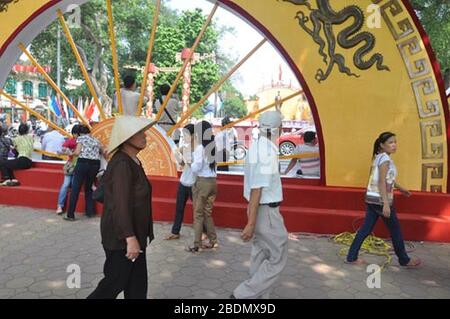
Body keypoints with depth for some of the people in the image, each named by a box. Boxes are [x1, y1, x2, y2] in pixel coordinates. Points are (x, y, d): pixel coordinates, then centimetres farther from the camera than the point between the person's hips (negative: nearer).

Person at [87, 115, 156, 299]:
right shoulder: (122, 164, -22)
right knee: (115, 282, 6)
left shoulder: (133, 161, 8)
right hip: (121, 237, -9)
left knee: (137, 283, 16)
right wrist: (130, 238, -26)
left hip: (134, 234, 9)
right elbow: (120, 205, -25)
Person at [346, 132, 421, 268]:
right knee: (395, 229, 9)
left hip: (372, 199, 9)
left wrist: (401, 188, 37)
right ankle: (404, 260, 25)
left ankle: (351, 257, 11)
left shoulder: (379, 157, 15)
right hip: (380, 200, -9)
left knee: (366, 228, 10)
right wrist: (386, 204, -24)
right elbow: (382, 182, -22)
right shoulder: (385, 158, -15)